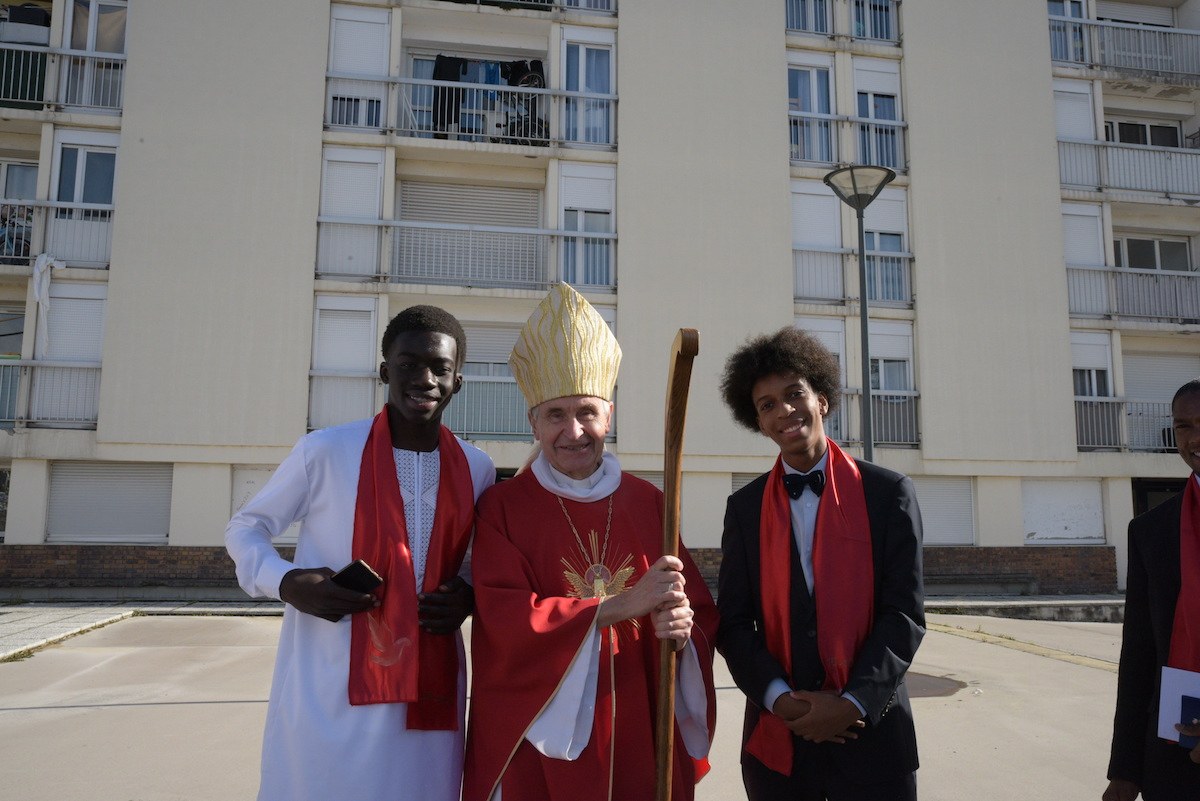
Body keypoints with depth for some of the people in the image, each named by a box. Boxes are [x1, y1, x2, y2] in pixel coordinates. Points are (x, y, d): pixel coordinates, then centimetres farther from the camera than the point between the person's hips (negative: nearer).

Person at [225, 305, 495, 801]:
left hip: (429, 693, 3)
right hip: (328, 691, -3)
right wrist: (287, 583, -16)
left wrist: (469, 595, -5)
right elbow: (245, 529, 3)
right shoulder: (326, 451, -9)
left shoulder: (476, 470, 2)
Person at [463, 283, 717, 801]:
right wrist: (620, 605, -25)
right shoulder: (502, 507, -5)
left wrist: (682, 632, -20)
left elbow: (701, 614, 4)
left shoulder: (649, 504, 3)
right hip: (536, 739, -2)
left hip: (639, 735, 3)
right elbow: (502, 617, -17)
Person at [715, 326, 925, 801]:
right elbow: (733, 620, 1)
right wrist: (779, 698, -12)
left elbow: (905, 613, -5)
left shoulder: (888, 494, -2)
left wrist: (854, 703, -13)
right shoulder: (745, 507, 3)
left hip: (872, 733, -1)